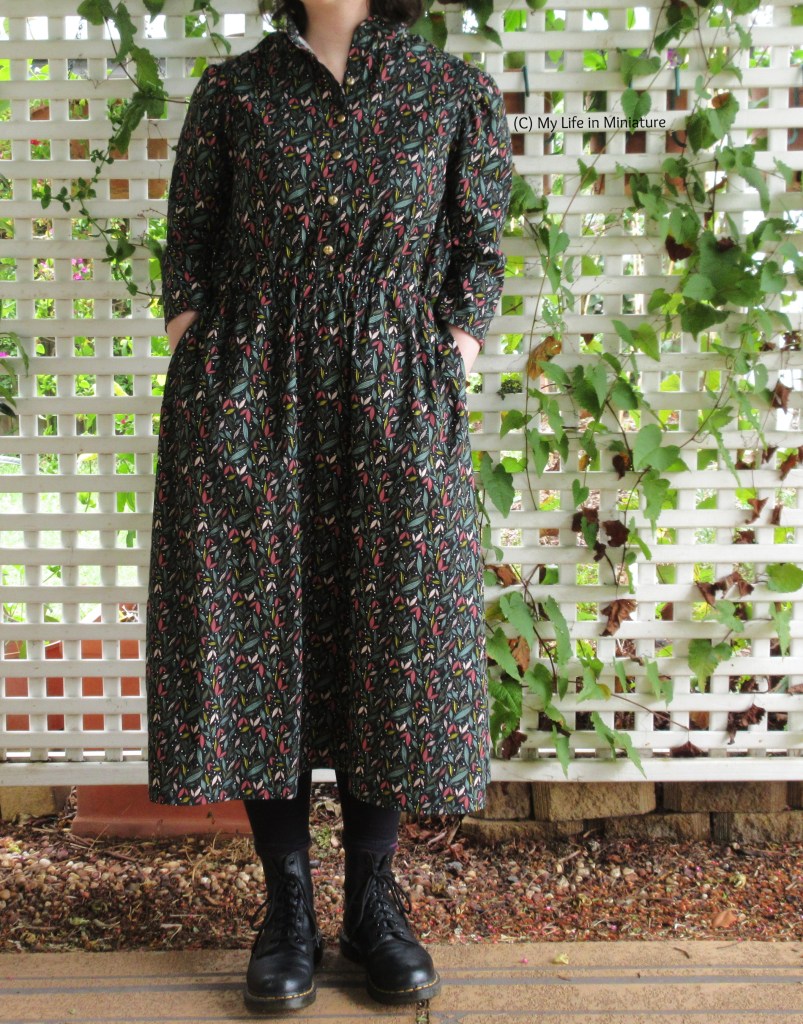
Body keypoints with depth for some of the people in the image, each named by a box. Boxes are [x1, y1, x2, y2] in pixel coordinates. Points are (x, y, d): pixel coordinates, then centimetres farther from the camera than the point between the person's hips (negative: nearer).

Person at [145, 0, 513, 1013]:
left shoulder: (458, 93, 8)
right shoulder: (233, 89, 9)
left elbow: (480, 248, 11)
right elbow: (187, 243, 11)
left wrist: (454, 358, -1)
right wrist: (192, 352, 0)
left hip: (395, 407, 0)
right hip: (246, 403, 1)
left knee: (396, 637, 2)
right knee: (256, 633, 1)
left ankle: (373, 900, 19)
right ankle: (287, 906, 15)